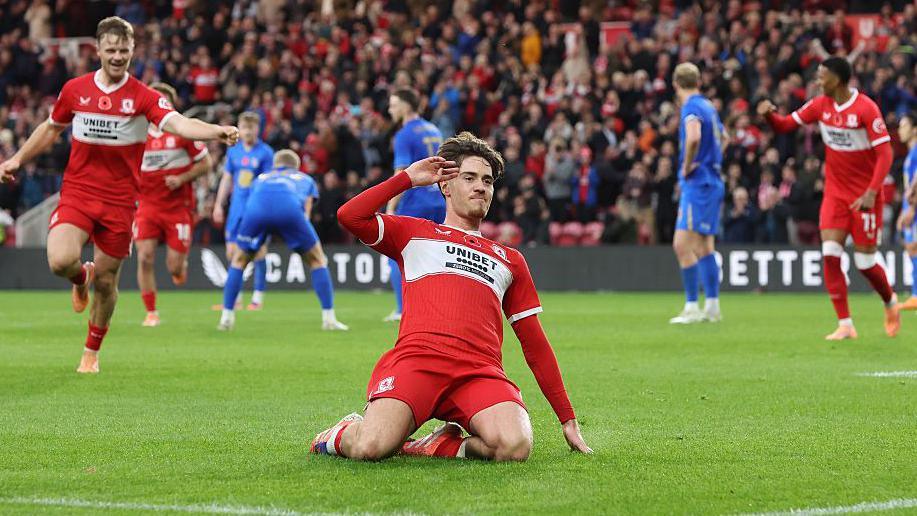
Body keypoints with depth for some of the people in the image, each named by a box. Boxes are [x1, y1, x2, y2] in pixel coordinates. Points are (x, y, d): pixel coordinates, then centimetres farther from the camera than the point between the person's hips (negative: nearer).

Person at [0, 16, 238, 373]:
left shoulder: (144, 97, -5)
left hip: (119, 201, -1)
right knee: (61, 261, -24)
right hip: (76, 193, 1)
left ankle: (92, 352, 30)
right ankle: (81, 278, 16)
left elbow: (178, 124, -22)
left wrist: (217, 131, -41)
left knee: (106, 282, 5)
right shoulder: (74, 89, 3)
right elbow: (51, 129, 21)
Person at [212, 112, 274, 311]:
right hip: (237, 208, 5)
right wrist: (219, 205, 11)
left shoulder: (265, 152, -5)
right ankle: (234, 297, 12)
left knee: (258, 252, -5)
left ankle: (258, 298, 3)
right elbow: (227, 179, 15)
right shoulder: (233, 151, 8)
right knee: (232, 251, 3)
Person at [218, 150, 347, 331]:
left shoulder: (261, 178, 44)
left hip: (256, 208, 1)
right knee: (317, 260, 19)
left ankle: (226, 318, 19)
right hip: (289, 208, -1)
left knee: (239, 261, 25)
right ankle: (329, 319, 14)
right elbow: (305, 212, 25)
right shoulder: (305, 179, 39)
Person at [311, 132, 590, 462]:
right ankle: (345, 434, 11)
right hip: (415, 358, -2)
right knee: (370, 448, -28)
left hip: (480, 371, 2)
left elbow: (535, 343, 31)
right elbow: (350, 216, 6)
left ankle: (446, 445, 1)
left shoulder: (510, 260, 32)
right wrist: (408, 178, 15)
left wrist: (567, 418, 25)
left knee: (515, 447, -31)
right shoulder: (414, 233, 25)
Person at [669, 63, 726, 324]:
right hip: (712, 182, 9)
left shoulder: (692, 107, -13)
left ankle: (692, 307, -11)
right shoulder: (708, 106, 15)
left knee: (683, 245, -10)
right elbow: (722, 136, 32)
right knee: (704, 248, 12)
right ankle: (712, 307, 14)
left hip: (697, 183, -9)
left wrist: (687, 166, -18)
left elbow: (694, 137, -32)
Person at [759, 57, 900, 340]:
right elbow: (785, 125, 6)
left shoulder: (866, 108, -16)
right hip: (835, 193, 5)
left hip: (864, 196, -5)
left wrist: (871, 192, -26)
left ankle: (890, 302, 32)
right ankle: (845, 325, -6)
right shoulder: (821, 105, 1)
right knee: (830, 255, -11)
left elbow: (885, 154, -18)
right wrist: (769, 114, -17)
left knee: (865, 262, 0)